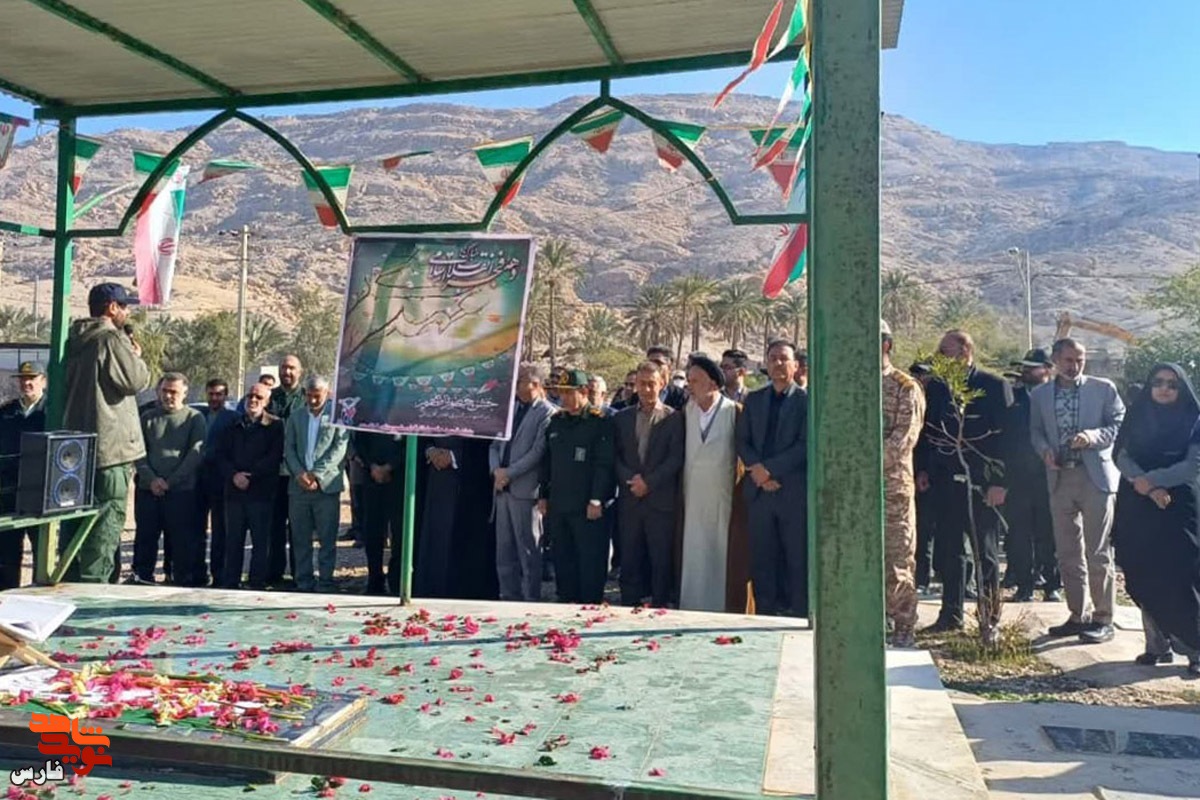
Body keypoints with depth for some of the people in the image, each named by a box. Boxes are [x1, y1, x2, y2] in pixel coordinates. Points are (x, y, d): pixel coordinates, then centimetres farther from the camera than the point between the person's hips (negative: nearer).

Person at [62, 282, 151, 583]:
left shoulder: (74, 341, 15)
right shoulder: (113, 339, -12)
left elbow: (62, 387, 24)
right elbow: (136, 380, -15)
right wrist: (137, 356, 4)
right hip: (110, 444, -9)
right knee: (107, 517, -4)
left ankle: (71, 579, 23)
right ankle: (94, 581, -6)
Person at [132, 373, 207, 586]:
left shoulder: (194, 418, 4)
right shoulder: (148, 418, 13)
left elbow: (196, 454, -5)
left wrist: (170, 481, -11)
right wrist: (151, 479, -9)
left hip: (182, 490, -3)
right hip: (147, 489, 3)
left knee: (182, 537, -2)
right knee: (145, 535, 5)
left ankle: (183, 577, 5)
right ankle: (141, 575, 15)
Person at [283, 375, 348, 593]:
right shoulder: (295, 418, 16)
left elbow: (339, 449, -6)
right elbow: (288, 450, 9)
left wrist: (317, 474, -13)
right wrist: (299, 473, -8)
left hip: (327, 485, -4)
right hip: (299, 486, 4)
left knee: (327, 538, 0)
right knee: (300, 538, 8)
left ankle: (325, 582, 7)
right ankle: (303, 582, 15)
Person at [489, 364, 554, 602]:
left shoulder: (546, 412, -4)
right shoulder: (510, 409, 18)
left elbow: (538, 451, -13)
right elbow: (495, 445, 17)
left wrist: (510, 473, -14)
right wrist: (496, 470, -2)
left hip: (525, 489, -7)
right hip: (502, 488, 7)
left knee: (528, 549, -2)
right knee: (504, 549, 11)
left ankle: (531, 598, 6)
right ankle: (509, 595, 20)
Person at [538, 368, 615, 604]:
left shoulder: (601, 423, -6)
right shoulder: (556, 421, 13)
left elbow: (604, 465, -11)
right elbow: (546, 461, 16)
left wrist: (596, 501, -16)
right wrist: (542, 495, 12)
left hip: (587, 508, -6)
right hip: (558, 506, 6)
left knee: (591, 564, 0)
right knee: (563, 562, 13)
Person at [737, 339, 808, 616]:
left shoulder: (806, 401, 1)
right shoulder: (753, 400, 14)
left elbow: (806, 445, -8)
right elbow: (742, 441, 10)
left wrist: (769, 468, -14)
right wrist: (756, 468, -8)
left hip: (794, 490, -3)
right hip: (760, 490, 4)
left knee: (798, 559, 1)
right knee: (761, 559, 6)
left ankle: (800, 616, 9)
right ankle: (764, 614, 14)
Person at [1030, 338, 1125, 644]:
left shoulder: (1103, 389, 1)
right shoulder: (1040, 395, 10)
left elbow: (1122, 425, -1)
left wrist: (1094, 436, -19)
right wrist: (1045, 449, -7)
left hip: (1096, 475, -4)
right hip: (1060, 478, 4)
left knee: (1097, 552, -3)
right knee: (1067, 553, 9)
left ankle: (1103, 619, 7)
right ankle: (1079, 615, 20)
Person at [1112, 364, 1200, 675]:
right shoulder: (1136, 417, 9)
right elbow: (1121, 456, 0)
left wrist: (1150, 479, -15)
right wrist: (1149, 488, -13)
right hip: (1136, 509, 3)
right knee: (1144, 578, 3)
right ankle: (1157, 645, 12)